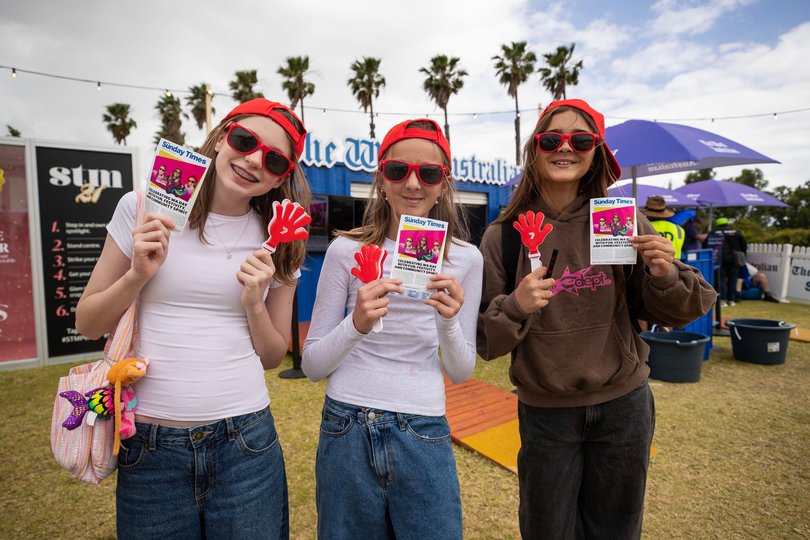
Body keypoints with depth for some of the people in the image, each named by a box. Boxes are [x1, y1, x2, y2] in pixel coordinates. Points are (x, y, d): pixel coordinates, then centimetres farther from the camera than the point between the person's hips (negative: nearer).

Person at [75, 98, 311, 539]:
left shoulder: (278, 241, 1)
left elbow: (272, 357, 5)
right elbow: (87, 324, 4)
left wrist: (254, 304, -13)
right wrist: (138, 275, -13)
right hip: (150, 446, 0)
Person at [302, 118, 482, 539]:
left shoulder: (465, 258, -1)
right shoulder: (347, 250, -6)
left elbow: (461, 372, 2)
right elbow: (312, 365, -3)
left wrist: (449, 321, -17)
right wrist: (357, 323, -22)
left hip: (424, 438, 1)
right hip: (347, 431, 0)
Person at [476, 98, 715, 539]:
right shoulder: (503, 236, -9)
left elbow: (666, 313, 2)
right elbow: (484, 340, -7)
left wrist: (665, 275, -18)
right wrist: (515, 306, -25)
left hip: (624, 406, 2)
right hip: (544, 412, -1)